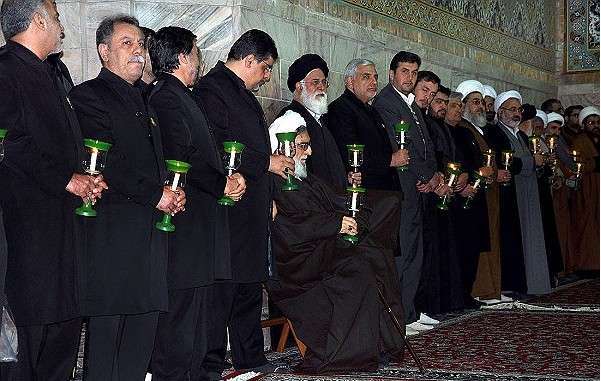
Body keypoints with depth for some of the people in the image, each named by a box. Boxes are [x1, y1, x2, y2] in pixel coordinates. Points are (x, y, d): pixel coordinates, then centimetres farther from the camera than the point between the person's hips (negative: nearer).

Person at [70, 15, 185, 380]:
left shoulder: (143, 103, 24)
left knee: (145, 320, 6)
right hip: (113, 230, -8)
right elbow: (106, 164, -13)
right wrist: (155, 195, -11)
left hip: (151, 229, 8)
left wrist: (175, 192, 8)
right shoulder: (89, 96, -2)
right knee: (106, 325, -6)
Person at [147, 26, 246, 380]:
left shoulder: (181, 97, 21)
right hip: (185, 223, -11)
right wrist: (223, 184, -10)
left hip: (200, 220, 11)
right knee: (181, 308, -7)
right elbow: (182, 158, -20)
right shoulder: (166, 99, -11)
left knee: (198, 307, 15)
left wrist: (227, 178, 7)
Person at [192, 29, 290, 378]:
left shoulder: (244, 94, 21)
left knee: (249, 287, 15)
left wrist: (267, 198, 19)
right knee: (221, 289, -6)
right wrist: (266, 162, -12)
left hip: (252, 210, 10)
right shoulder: (212, 89, -11)